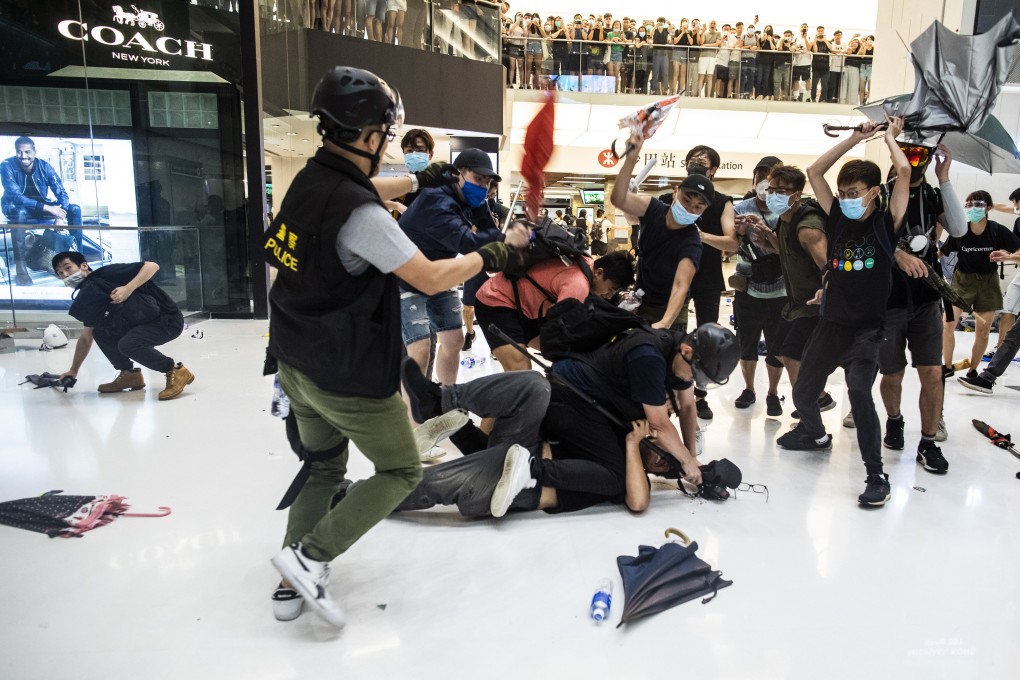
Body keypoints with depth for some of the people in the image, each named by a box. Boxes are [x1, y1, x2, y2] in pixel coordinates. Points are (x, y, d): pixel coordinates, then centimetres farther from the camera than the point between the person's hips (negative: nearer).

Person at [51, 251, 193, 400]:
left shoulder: (106, 274, -10)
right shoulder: (88, 298, 11)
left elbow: (152, 266, -18)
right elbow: (86, 338, 18)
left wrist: (128, 288, -28)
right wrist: (74, 370, 20)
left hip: (168, 320, -8)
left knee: (127, 343, -27)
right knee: (99, 332, 2)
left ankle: (176, 371, -13)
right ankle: (130, 374, 12)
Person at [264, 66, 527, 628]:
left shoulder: (311, 179, 1)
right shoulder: (360, 215, -26)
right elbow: (432, 279, -21)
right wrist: (496, 252, -8)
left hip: (297, 366, 8)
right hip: (350, 380, -8)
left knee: (323, 467, 25)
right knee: (401, 472, 13)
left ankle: (292, 585, 29)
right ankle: (310, 555, 8)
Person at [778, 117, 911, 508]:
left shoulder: (886, 224, -4)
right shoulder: (839, 219, 5)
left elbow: (904, 171, -15)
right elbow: (814, 171, 5)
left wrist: (890, 137, 3)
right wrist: (857, 138, 7)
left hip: (867, 329, -5)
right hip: (831, 324, 5)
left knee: (859, 393, -25)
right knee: (803, 393, 14)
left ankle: (876, 475, -12)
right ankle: (815, 435, 46)